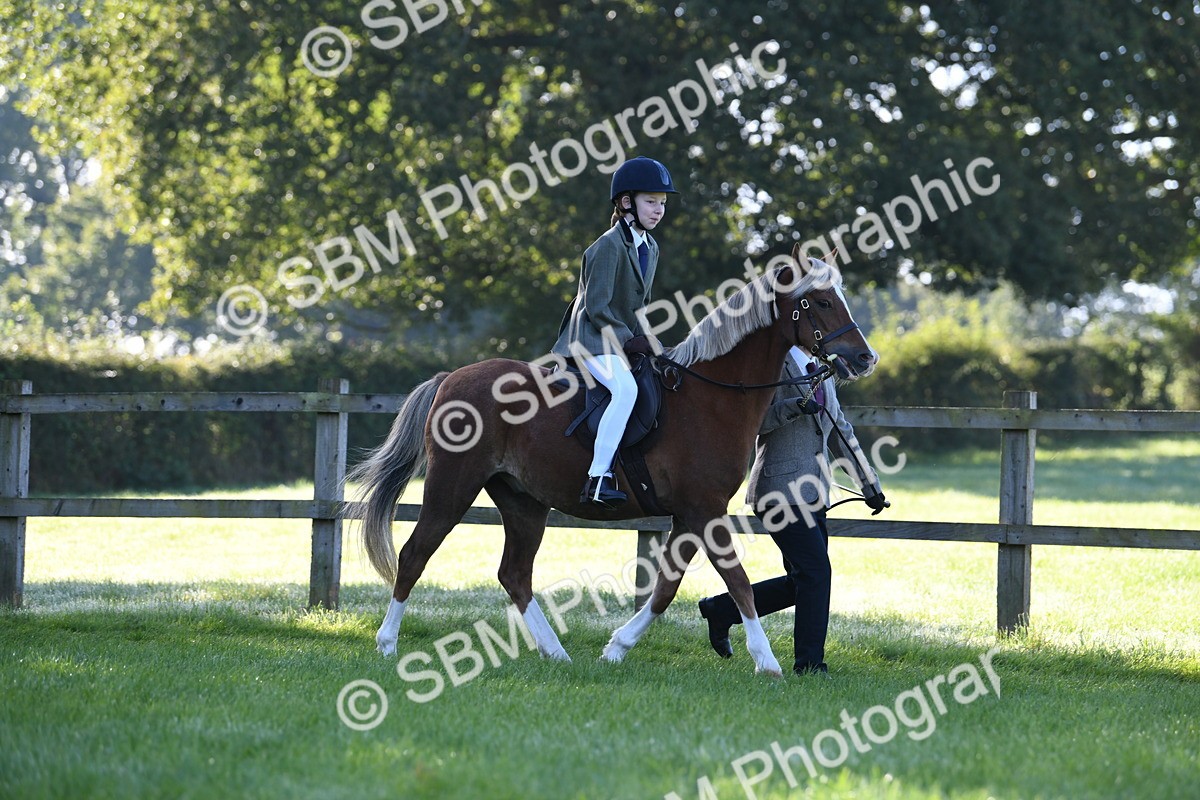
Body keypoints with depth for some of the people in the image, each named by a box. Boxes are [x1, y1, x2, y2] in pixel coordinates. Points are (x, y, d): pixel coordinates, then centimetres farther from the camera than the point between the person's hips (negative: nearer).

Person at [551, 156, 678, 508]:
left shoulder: (651, 248, 14)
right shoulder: (609, 246, -14)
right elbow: (596, 307, -17)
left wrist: (646, 337, 7)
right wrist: (628, 339, -19)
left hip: (625, 341, 10)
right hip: (593, 341, -10)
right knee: (625, 388, -33)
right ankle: (598, 478, -38)